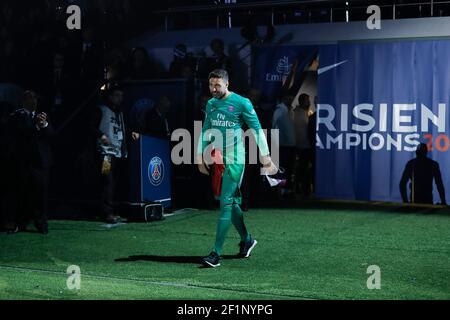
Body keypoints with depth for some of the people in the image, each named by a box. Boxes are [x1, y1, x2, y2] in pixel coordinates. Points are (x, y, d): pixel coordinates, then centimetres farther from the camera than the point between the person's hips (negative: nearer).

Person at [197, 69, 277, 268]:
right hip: (218, 160, 6)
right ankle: (247, 240, 30)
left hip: (234, 160, -6)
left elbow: (257, 130, -5)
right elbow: (205, 131, 20)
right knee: (232, 202, 12)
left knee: (226, 203, -11)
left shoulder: (241, 103, -8)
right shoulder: (210, 104, 11)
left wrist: (265, 157, -6)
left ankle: (217, 253, -12)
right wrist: (200, 157, 16)